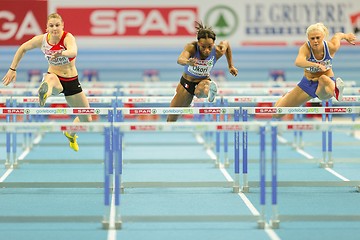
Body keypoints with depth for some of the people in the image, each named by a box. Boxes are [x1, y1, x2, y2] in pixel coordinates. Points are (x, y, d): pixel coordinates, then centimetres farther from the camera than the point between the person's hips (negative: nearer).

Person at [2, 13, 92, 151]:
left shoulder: (68, 37, -20)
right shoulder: (42, 39, -10)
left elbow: (73, 52, -45)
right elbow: (22, 49, 9)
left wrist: (62, 53, -67)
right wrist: (12, 69, 7)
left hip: (72, 81, 1)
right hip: (55, 76, -1)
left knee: (86, 119, 11)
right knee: (51, 79, -44)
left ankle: (71, 135, 44)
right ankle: (44, 92, -82)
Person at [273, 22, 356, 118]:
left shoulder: (331, 47, -20)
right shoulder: (305, 48, -26)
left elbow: (338, 35, 6)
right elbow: (298, 62, -50)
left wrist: (347, 36, 29)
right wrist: (316, 65, -68)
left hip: (326, 82, -1)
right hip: (308, 83, 1)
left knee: (323, 79, -42)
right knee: (277, 114, 8)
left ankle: (336, 92, -78)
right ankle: (286, 97, 44)